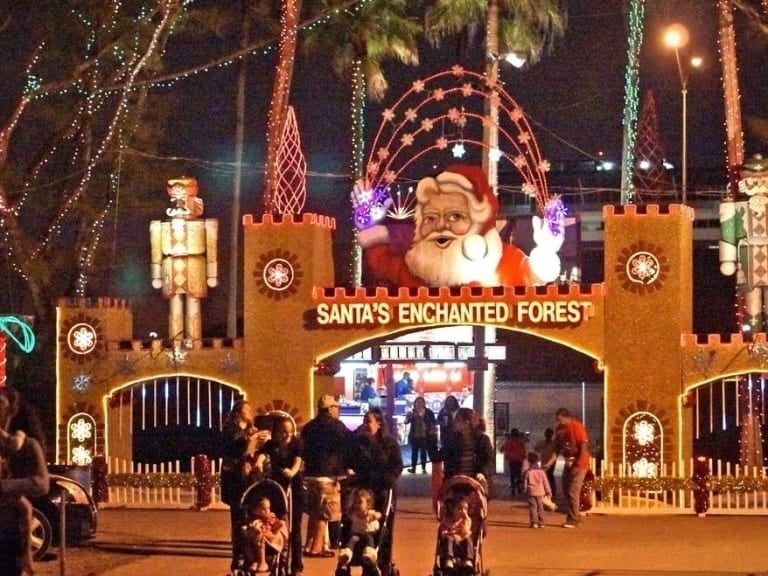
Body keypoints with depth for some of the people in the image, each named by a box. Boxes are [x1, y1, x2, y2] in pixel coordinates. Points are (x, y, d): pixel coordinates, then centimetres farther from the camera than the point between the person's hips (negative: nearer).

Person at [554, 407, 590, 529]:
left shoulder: (577, 427, -18)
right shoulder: (560, 429, 3)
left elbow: (584, 447, -19)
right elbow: (557, 447, 7)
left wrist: (577, 465, -20)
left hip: (579, 464, -8)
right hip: (568, 463, 8)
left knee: (573, 492, -8)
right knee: (566, 491, 11)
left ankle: (572, 520, -1)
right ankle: (576, 515, 25)